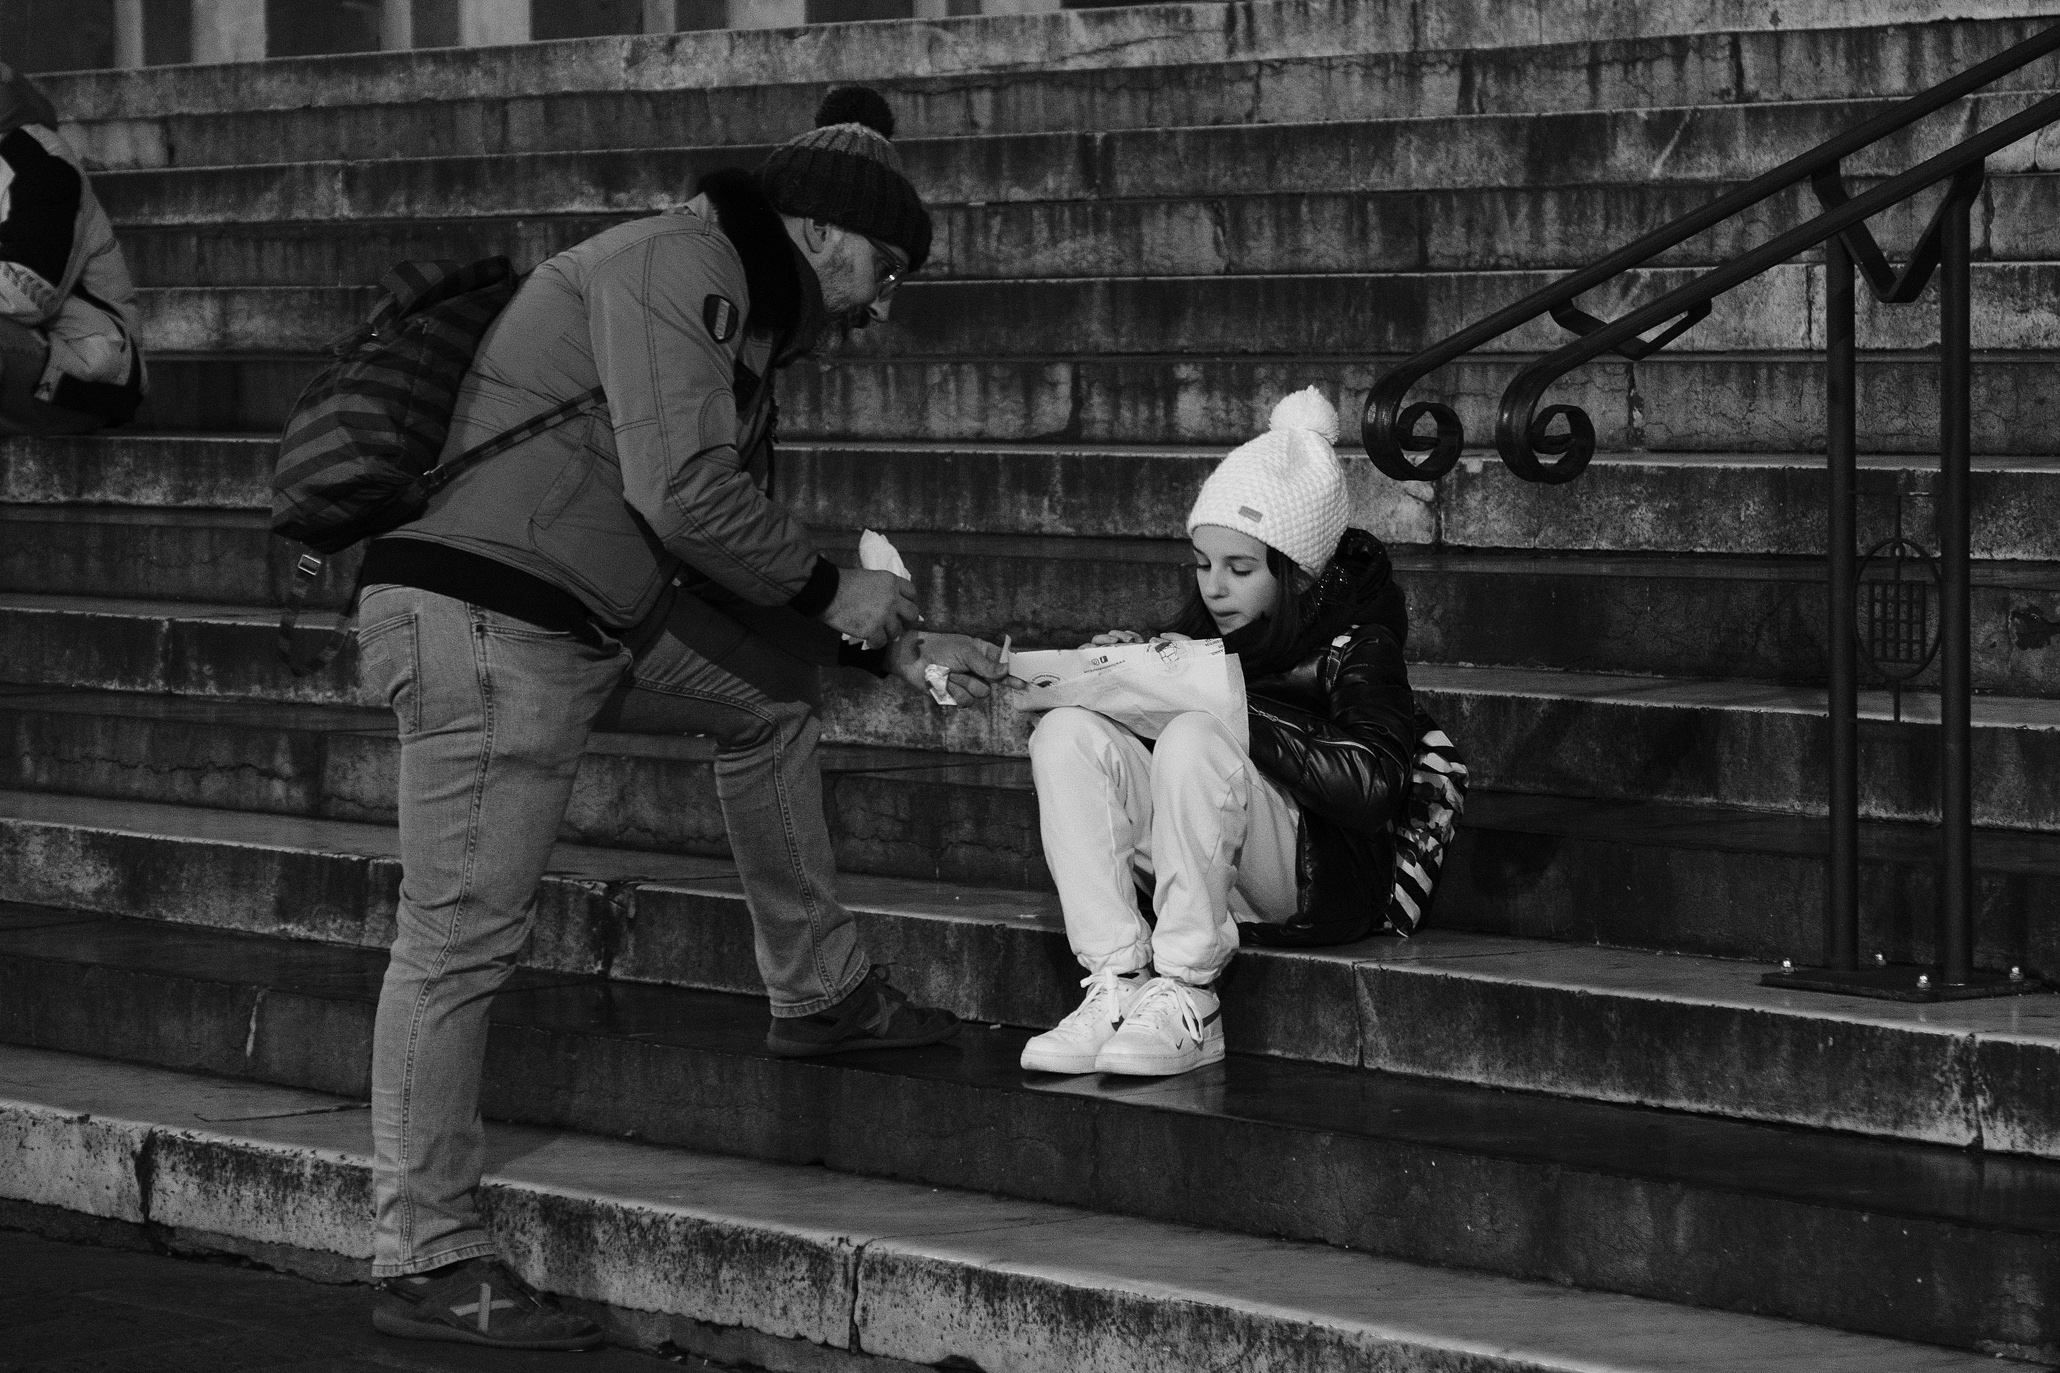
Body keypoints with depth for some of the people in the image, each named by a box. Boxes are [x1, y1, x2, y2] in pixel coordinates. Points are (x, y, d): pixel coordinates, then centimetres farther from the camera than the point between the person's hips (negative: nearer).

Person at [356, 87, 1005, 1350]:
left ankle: (819, 991, 33)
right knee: (462, 937, -8)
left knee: (772, 690, 22)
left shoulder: (745, 331, 22)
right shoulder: (678, 265, -10)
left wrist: (896, 645, 24)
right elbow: (684, 494, -20)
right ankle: (427, 1262, -6)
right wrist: (830, 589, -7)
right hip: (484, 623, -10)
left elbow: (743, 528, 30)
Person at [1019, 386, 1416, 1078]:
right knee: (1066, 734, -13)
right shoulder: (1209, 619, 9)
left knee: (1191, 741, -32)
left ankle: (1187, 1003, -27)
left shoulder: (1356, 644, -8)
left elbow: (1372, 789, -21)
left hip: (1322, 882, -7)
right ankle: (1116, 988, -24)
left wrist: (1237, 706, -22)